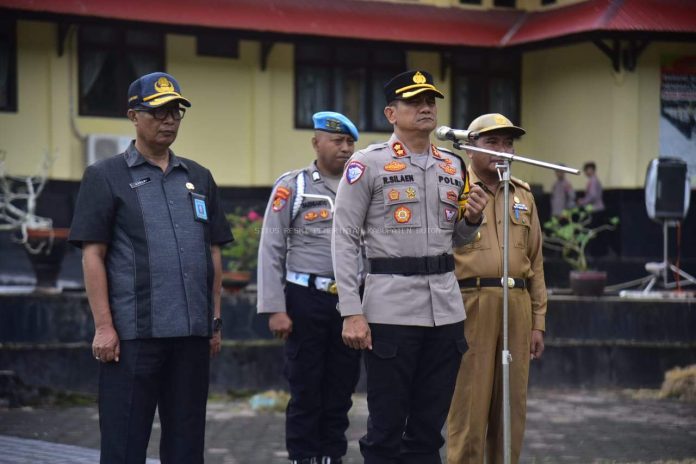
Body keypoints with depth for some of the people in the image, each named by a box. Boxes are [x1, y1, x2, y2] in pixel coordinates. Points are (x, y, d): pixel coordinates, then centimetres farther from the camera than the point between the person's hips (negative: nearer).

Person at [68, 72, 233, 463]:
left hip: (193, 332, 5)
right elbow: (93, 255, -4)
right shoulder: (106, 177, 1)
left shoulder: (198, 178, 15)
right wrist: (104, 326, -11)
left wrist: (215, 321, 12)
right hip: (133, 334, -5)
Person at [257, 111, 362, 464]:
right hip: (306, 301, -3)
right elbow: (271, 251, -4)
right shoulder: (292, 187, -1)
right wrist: (275, 309, -10)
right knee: (305, 392, 3)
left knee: (340, 392, 9)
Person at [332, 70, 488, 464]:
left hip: (446, 309, 5)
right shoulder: (368, 164, -4)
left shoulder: (453, 166, 13)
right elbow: (345, 240, -6)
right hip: (391, 310, -5)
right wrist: (352, 313, -13)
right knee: (386, 429, -1)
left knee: (429, 428, 10)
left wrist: (472, 219, 0)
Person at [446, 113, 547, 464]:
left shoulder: (523, 195, 16)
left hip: (517, 307, 5)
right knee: (469, 403, -4)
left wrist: (538, 322, 12)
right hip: (470, 305, -5)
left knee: (512, 405, 7)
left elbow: (535, 263, 17)